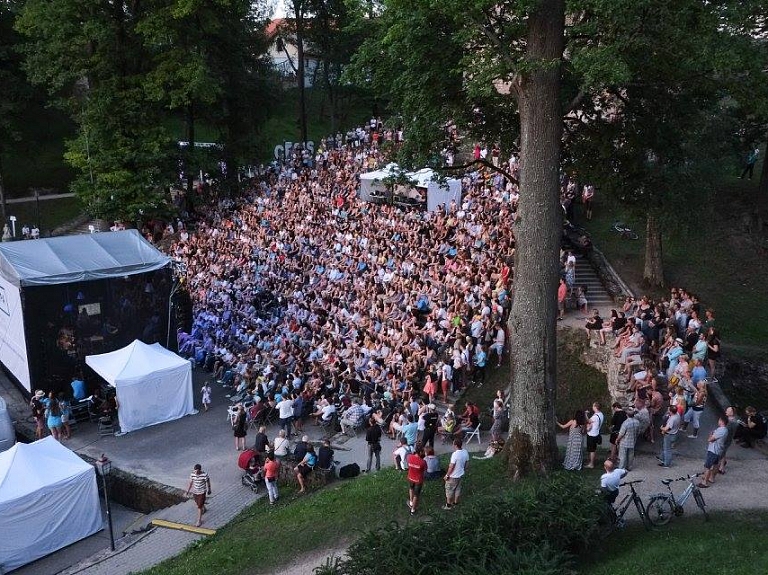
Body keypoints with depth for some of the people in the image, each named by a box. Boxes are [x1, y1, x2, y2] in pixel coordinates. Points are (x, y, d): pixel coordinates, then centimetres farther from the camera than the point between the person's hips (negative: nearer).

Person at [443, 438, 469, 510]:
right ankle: (455, 503, 38)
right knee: (457, 488, 23)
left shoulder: (455, 454, -32)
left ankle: (448, 505, 24)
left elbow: (451, 467, -26)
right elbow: (467, 463, 5)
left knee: (449, 490, 12)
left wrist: (447, 475, -14)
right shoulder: (465, 452, -9)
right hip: (461, 474, 7)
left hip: (453, 476, -7)